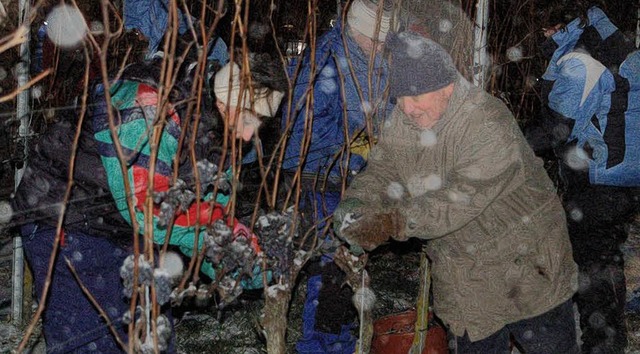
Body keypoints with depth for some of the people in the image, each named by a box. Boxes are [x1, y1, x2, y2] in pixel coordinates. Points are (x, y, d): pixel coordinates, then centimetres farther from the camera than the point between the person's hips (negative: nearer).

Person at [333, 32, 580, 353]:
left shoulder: (489, 124, -27)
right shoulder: (401, 123, -4)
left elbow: (464, 197, -35)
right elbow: (381, 172, -3)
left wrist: (395, 221, -40)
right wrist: (356, 204, -25)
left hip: (526, 265, -5)